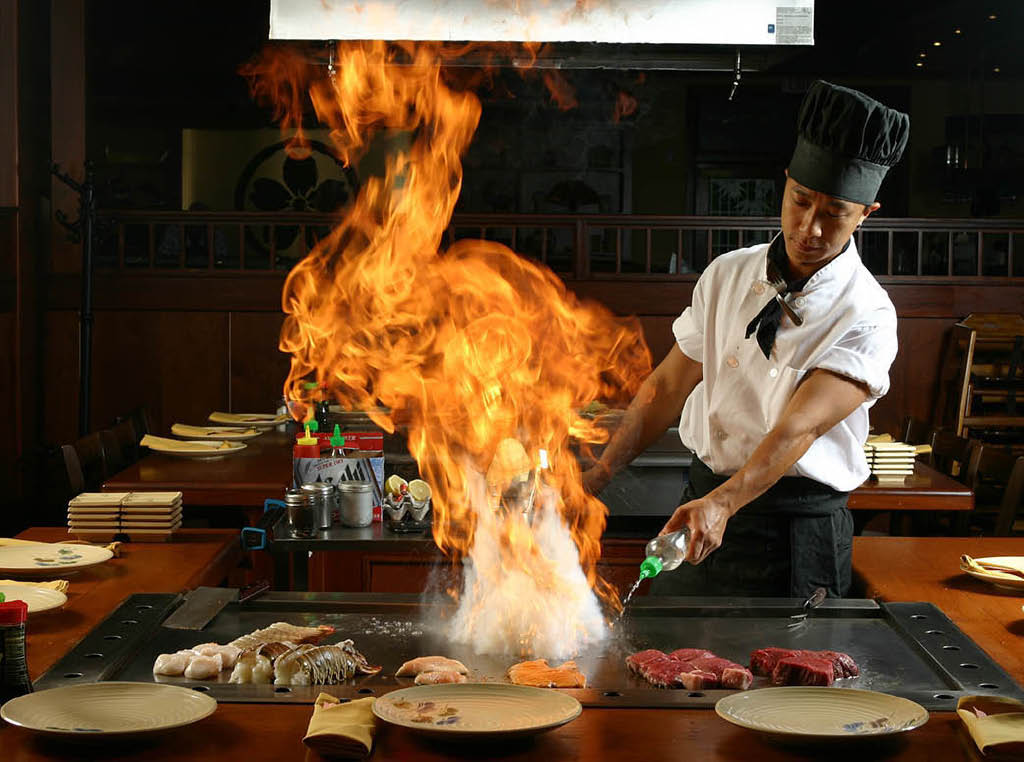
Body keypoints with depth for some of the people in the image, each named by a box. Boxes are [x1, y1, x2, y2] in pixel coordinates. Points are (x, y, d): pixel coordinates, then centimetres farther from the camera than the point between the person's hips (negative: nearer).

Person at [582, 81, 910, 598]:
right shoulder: (727, 274, 3)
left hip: (796, 534, -5)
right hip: (701, 503, 5)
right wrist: (598, 477, 3)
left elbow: (801, 426, -27)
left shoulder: (867, 317, -14)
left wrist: (723, 504, -41)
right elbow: (669, 386, 9)